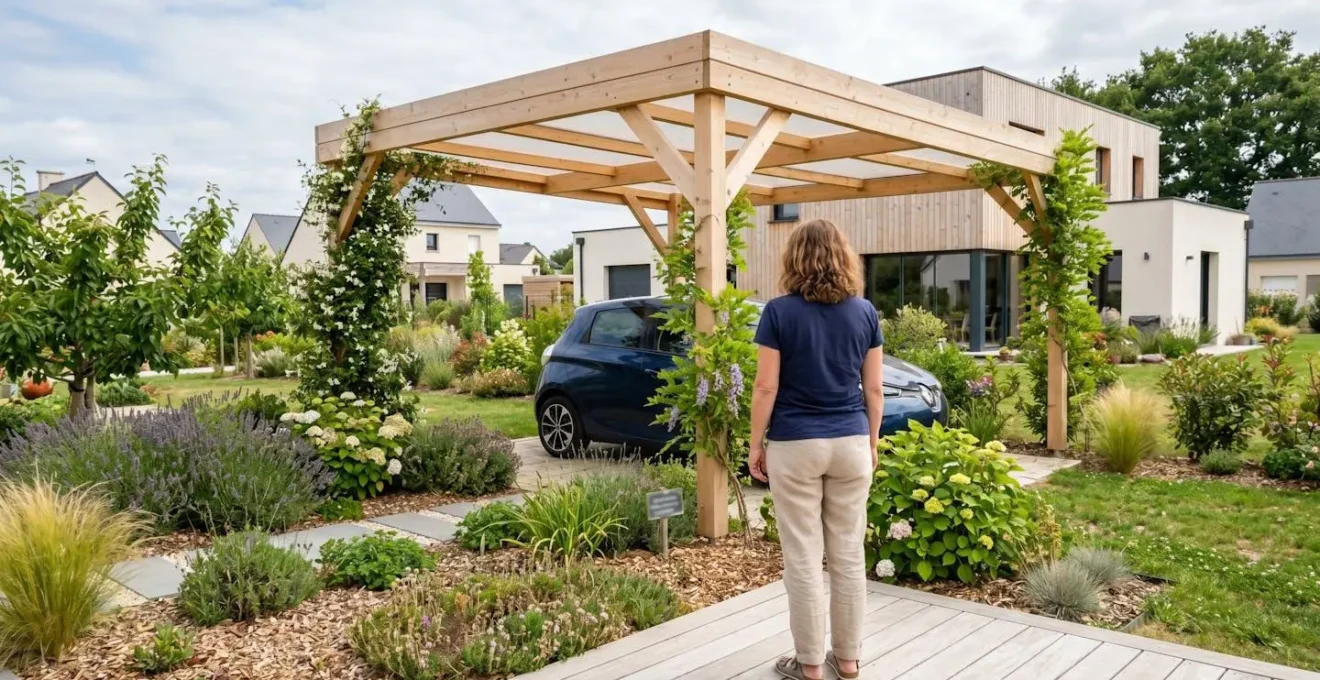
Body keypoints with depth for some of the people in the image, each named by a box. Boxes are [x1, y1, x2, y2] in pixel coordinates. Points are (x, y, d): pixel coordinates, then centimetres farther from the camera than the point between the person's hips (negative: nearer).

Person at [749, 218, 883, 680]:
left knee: (802, 559, 5)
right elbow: (874, 391, 4)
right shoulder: (865, 313, 1)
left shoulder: (779, 312, -9)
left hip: (795, 446, -4)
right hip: (851, 444, 4)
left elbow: (766, 388, -9)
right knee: (849, 555, 12)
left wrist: (756, 446, 1)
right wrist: (872, 443, 16)